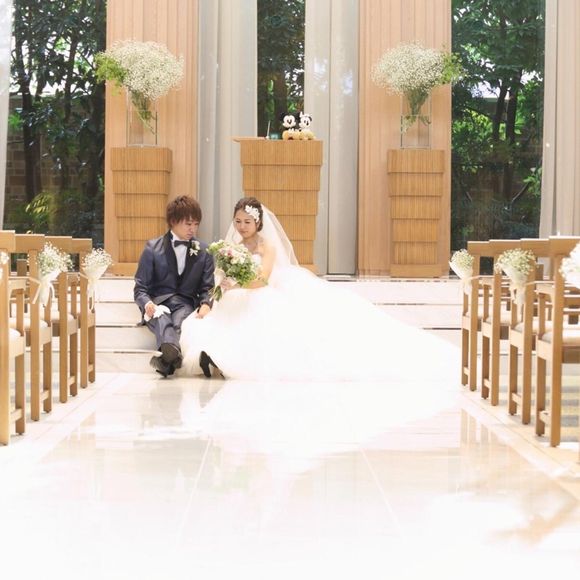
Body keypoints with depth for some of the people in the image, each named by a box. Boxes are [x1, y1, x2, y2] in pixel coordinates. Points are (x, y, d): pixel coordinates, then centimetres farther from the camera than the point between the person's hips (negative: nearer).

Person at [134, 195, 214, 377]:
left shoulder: (204, 251, 15)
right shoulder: (153, 248, 9)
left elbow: (207, 288, 13)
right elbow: (140, 287, 7)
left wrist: (206, 304, -12)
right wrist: (147, 303, -17)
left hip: (186, 303, 1)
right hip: (158, 303, -1)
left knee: (181, 321, -37)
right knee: (162, 321, -39)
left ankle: (166, 357, -67)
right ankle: (173, 352, -73)